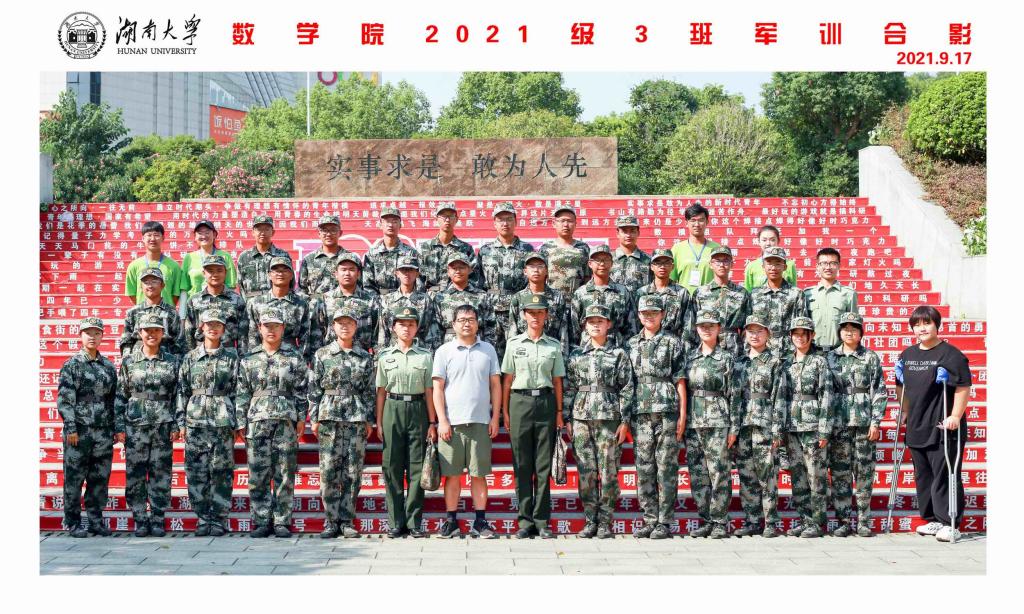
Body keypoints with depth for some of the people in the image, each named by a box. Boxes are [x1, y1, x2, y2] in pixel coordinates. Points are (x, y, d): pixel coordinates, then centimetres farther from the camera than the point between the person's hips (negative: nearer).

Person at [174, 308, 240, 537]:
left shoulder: (232, 357, 5)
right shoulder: (190, 358, 10)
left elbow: (239, 390, 3)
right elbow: (182, 391, 10)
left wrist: (239, 423, -2)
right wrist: (181, 422, 2)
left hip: (223, 423, -2)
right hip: (195, 421, 2)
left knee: (222, 472, -1)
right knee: (196, 472, 1)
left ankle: (219, 520, 6)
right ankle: (203, 519, 11)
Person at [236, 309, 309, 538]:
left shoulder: (295, 357, 7)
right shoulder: (249, 358, 10)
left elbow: (302, 390, 6)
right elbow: (242, 392, 10)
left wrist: (302, 418, 0)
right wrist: (241, 422, 4)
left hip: (286, 421, -1)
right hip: (257, 422, 1)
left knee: (284, 474, 0)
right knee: (257, 475, 0)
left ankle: (282, 522, 8)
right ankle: (262, 522, 8)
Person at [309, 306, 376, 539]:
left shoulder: (365, 357, 9)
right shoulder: (322, 355, 6)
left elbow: (370, 391, 9)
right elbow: (314, 389, 5)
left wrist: (369, 420, 5)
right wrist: (314, 419, 0)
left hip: (357, 419, 1)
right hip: (329, 417, -1)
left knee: (353, 472, 1)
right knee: (329, 472, -2)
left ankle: (347, 521, 9)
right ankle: (331, 521, 6)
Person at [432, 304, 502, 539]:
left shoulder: (488, 350, 11)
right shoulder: (444, 351, 5)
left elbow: (495, 385, 12)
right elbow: (437, 388, 3)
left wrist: (495, 418, 4)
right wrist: (442, 421, -5)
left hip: (480, 422, 1)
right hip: (452, 422, -1)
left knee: (479, 474, 3)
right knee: (452, 474, 3)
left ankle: (480, 522, 9)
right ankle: (450, 522, 11)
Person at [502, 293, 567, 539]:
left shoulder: (553, 345, 9)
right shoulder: (514, 343, 7)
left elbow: (557, 381, 10)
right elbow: (507, 380, 7)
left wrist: (559, 413, 4)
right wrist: (505, 412, 2)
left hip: (545, 402, 1)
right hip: (520, 401, 0)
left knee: (543, 465, 1)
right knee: (522, 465, 1)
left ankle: (542, 521, 7)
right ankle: (525, 521, 8)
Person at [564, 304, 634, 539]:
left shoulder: (619, 354, 4)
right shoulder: (576, 355, 11)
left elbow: (627, 389, 1)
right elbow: (568, 388, 11)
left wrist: (625, 421, -5)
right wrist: (567, 419, 5)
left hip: (609, 418, -2)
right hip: (581, 418, 2)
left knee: (608, 472, -1)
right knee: (586, 472, 2)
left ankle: (605, 522, 6)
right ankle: (590, 520, 11)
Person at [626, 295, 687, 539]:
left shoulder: (673, 342, 4)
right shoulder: (631, 344, 14)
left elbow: (680, 381, 1)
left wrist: (682, 415, -4)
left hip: (667, 412, -4)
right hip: (640, 413, 4)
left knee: (666, 468, -3)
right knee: (644, 469, 5)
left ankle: (665, 522, 3)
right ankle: (650, 519, 12)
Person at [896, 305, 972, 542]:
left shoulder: (950, 354, -9)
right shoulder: (907, 355, 13)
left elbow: (963, 387, -12)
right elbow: (901, 386, 23)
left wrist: (955, 416, -16)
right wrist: (906, 412, 18)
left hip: (943, 428, -7)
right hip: (916, 428, 7)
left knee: (945, 476, -5)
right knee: (923, 477, 13)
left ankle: (950, 524, 1)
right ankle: (933, 520, 23)